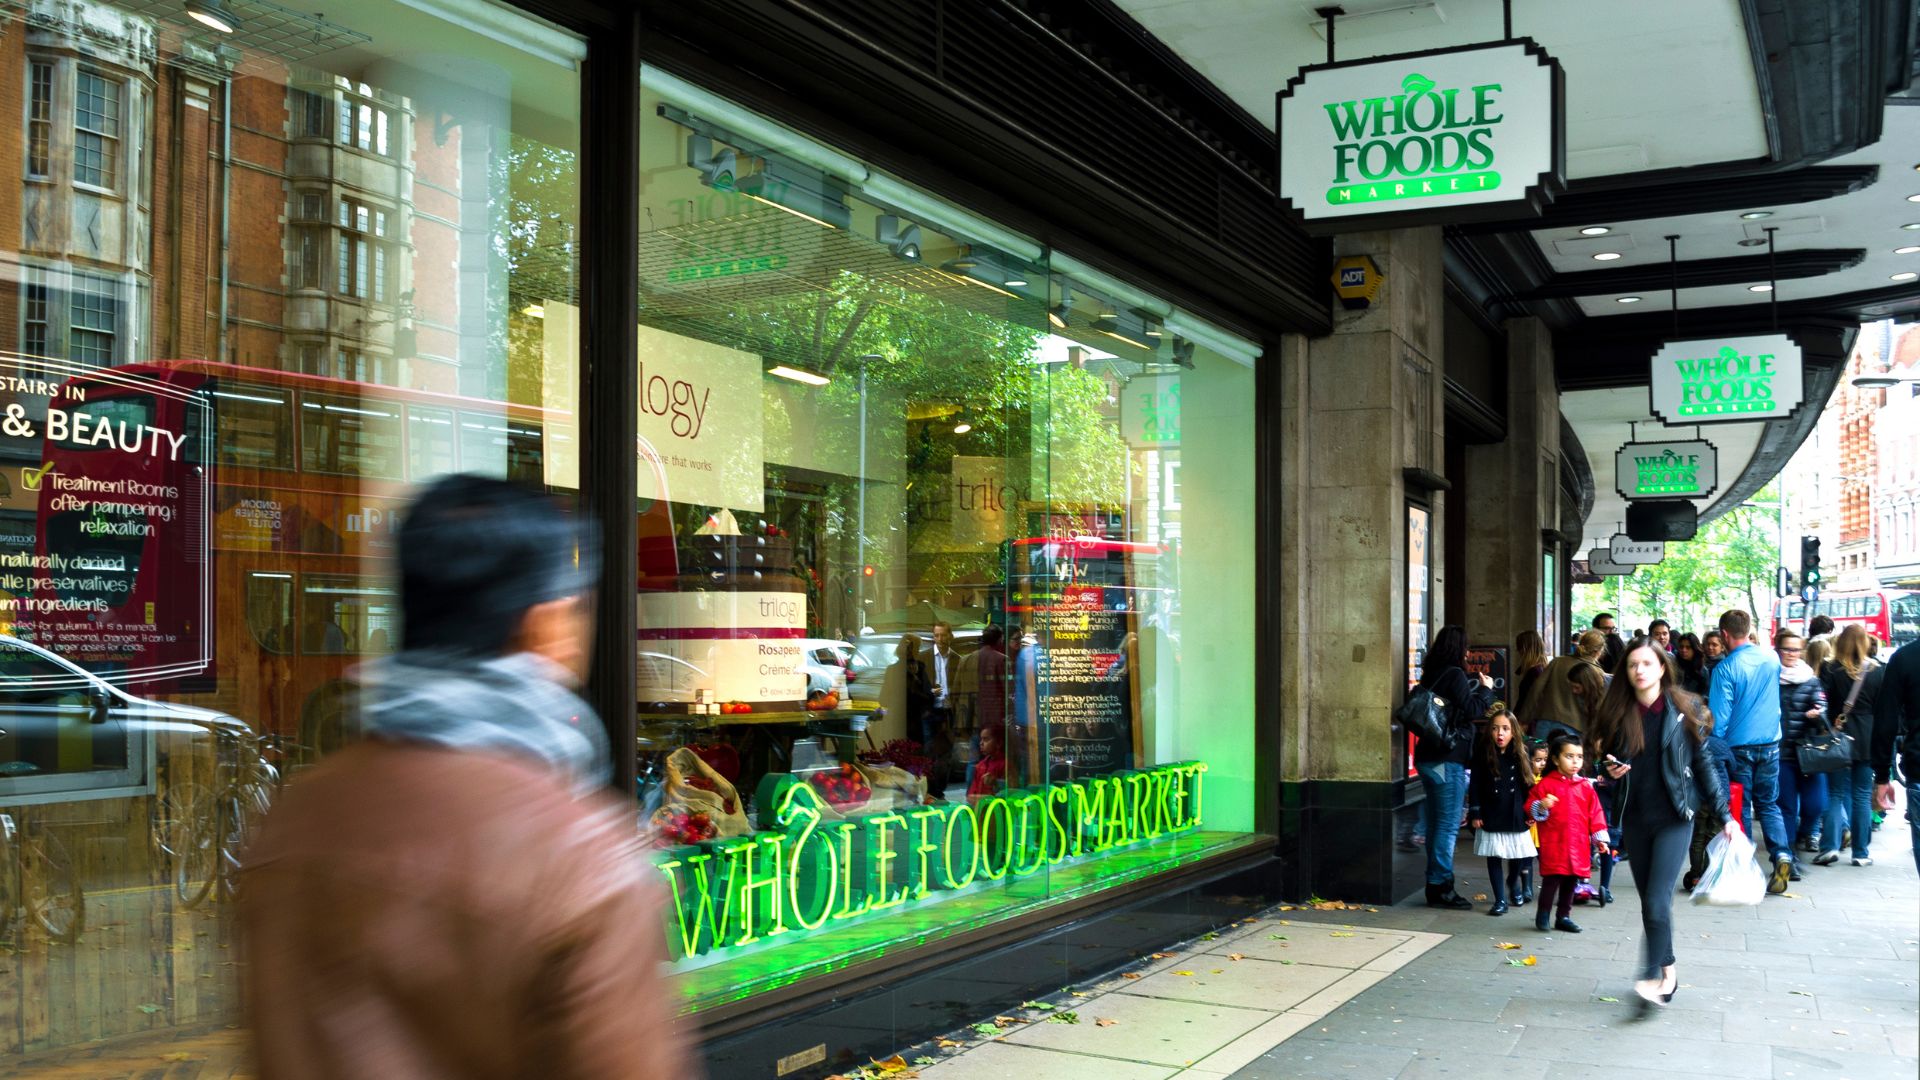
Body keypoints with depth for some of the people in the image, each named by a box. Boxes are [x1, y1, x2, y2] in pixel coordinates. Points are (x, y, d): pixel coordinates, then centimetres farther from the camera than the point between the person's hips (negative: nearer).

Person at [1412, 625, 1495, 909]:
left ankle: (1435, 885, 18)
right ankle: (1441, 886, -3)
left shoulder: (1431, 674, 14)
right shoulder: (1454, 674, -11)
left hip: (1428, 756, 9)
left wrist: (1477, 690, 16)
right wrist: (1486, 690, 1)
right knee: (1448, 825, -5)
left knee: (1436, 823, 14)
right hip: (1448, 758, -9)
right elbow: (1470, 710, -13)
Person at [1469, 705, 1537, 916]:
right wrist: (1475, 813, -6)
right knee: (1494, 857, 2)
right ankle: (1500, 900, 9)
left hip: (1516, 817, 2)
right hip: (1492, 817, -1)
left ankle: (1513, 883, 42)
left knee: (1517, 856, 11)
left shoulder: (1522, 756, 0)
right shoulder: (1483, 756, -5)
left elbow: (1529, 786, 7)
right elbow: (1475, 787, -3)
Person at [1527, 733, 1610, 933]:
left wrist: (1599, 837, 8)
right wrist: (1541, 807, -23)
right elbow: (1530, 807, -1)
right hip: (1554, 843, -4)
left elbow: (1594, 812, 12)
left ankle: (1564, 916, 22)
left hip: (1578, 845, 5)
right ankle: (1543, 915, 8)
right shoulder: (1546, 784, -2)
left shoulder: (1585, 786, 9)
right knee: (1552, 878, -7)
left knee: (1571, 880, 11)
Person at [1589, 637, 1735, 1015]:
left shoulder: (1683, 709, -4)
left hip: (1674, 817, -4)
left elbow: (1703, 763, 2)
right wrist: (1610, 770, -9)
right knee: (1648, 901, 10)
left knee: (1658, 901, -13)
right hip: (1636, 818, 4)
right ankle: (1668, 971, 25)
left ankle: (1653, 978, -11)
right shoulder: (1618, 713, 3)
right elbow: (1607, 760, 14)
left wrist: (1725, 814, 2)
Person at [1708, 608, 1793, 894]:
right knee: (1769, 804, 14)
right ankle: (1782, 855, -5)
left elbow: (1719, 717, -14)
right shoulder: (1771, 659, 0)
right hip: (1770, 744, 4)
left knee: (1740, 806, 7)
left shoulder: (1725, 668, -16)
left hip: (1739, 745, -4)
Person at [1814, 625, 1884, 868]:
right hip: (1868, 740, 1)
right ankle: (1861, 853, 10)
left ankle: (1831, 846, -7)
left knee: (1837, 794, 7)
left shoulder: (1830, 670, -6)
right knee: (1862, 797, 8)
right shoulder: (1878, 671, -2)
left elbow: (1825, 706, -8)